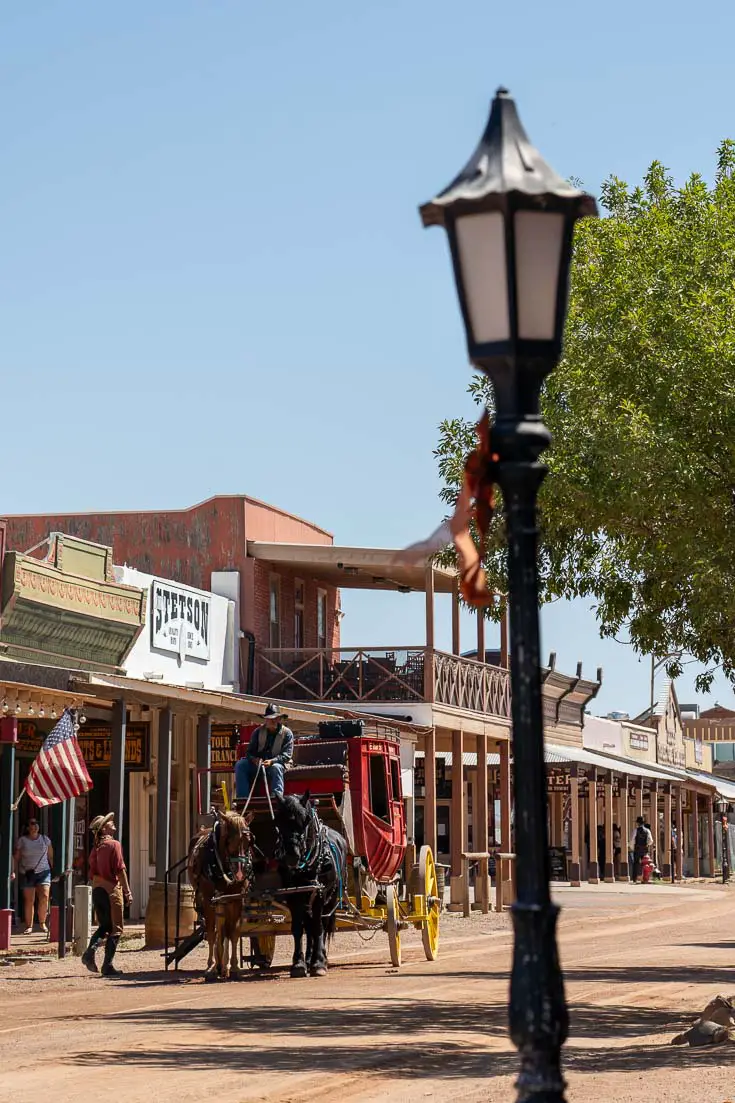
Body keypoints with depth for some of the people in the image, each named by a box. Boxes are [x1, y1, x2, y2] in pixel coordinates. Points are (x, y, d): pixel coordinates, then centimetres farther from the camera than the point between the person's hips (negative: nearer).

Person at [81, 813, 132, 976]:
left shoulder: (96, 847, 10)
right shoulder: (114, 844, -10)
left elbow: (92, 872, 13)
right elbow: (120, 870, -14)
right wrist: (127, 892, -10)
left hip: (97, 889, 7)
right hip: (112, 889, -7)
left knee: (104, 926, 20)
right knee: (115, 929, 2)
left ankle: (90, 951, -3)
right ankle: (108, 966, 1)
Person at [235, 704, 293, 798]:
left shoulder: (287, 733, -2)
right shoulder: (258, 732, 8)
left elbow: (287, 755, -11)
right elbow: (250, 751, 5)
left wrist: (272, 761, -28)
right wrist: (255, 759, -20)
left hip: (277, 763, -4)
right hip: (257, 763, 4)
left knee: (276, 768, -39)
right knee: (240, 765, -20)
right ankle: (243, 798, -27)